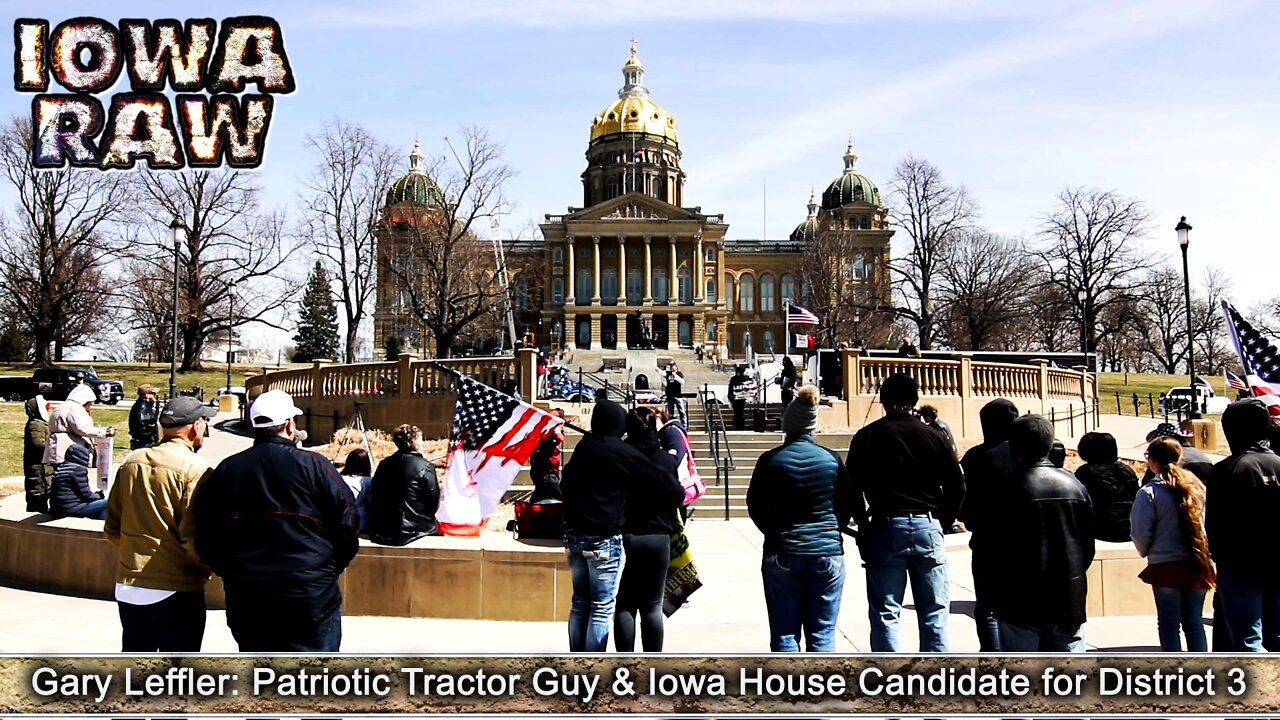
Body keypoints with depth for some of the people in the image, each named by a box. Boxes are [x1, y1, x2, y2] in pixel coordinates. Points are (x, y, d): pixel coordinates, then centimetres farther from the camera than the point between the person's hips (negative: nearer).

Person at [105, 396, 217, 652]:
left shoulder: (130, 462, 4)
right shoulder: (196, 469, -16)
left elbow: (112, 529, 9)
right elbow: (194, 539, -18)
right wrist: (206, 569, 0)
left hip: (127, 587, 6)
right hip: (176, 590, -6)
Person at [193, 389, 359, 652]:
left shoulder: (225, 471, 2)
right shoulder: (312, 465, -9)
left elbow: (206, 541, 5)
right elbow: (347, 523, -7)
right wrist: (331, 569, 9)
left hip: (247, 599, 4)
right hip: (312, 596, -4)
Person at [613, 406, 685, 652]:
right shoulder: (666, 460, -5)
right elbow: (677, 496, -1)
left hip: (623, 537, 0)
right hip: (658, 538, 0)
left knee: (624, 606, 8)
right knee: (653, 606, 8)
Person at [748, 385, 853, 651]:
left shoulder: (770, 460, -6)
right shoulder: (831, 459, -2)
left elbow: (755, 506, -1)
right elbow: (847, 504, 5)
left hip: (781, 554, -1)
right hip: (827, 553, 1)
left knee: (784, 633, 7)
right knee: (822, 634, 8)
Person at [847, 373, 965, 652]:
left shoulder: (866, 436, 1)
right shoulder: (933, 436, 4)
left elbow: (853, 489, -4)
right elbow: (957, 486, 3)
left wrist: (863, 526, 6)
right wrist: (943, 523, 12)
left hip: (886, 527, -1)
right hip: (928, 527, 1)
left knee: (885, 613, 4)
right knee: (934, 613, 8)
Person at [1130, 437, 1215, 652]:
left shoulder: (1149, 492, -12)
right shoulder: (1198, 486, 1)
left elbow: (1140, 532, -10)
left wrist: (1145, 551, 9)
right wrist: (1203, 553, 18)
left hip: (1166, 566, -4)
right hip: (1198, 564, 4)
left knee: (1169, 623, 6)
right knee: (1194, 622, 12)